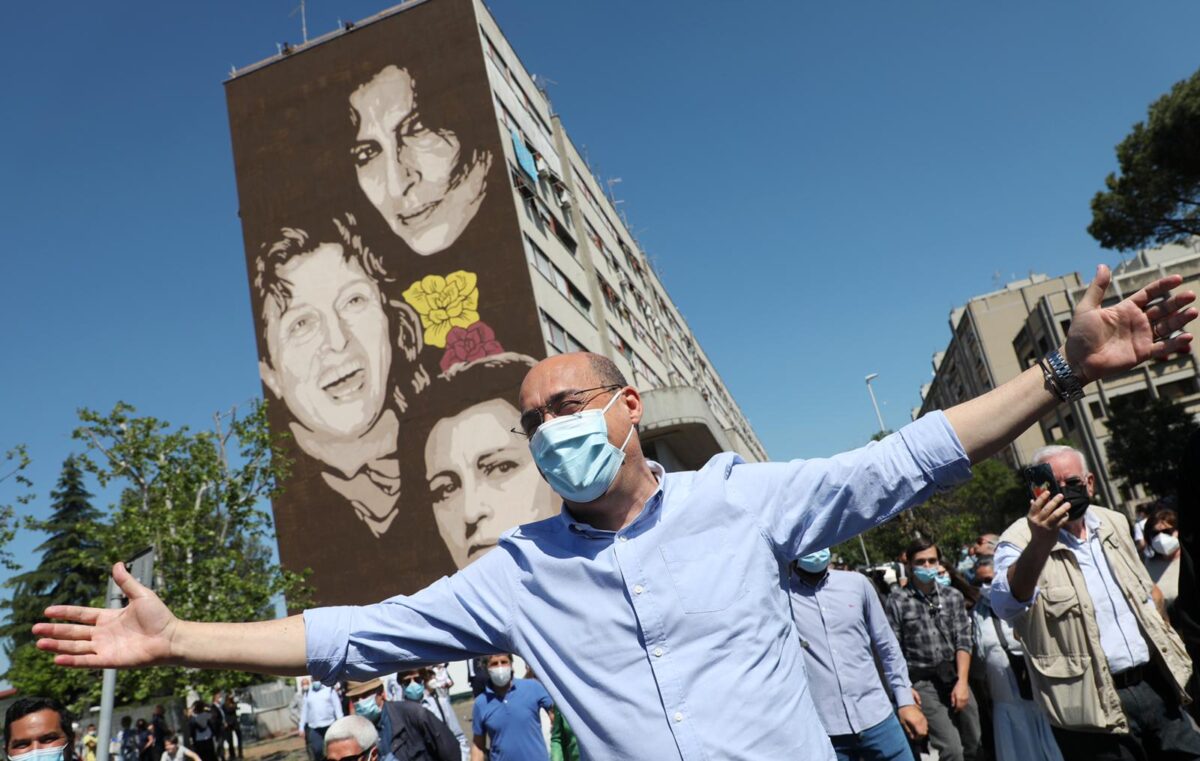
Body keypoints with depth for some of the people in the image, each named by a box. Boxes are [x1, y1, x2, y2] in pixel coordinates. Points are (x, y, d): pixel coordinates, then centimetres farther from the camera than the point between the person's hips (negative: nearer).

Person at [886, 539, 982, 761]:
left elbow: (964, 641, 2)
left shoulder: (953, 596, 5)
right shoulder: (896, 601, -7)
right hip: (923, 682, -4)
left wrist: (962, 681, -8)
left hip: (955, 677, 4)